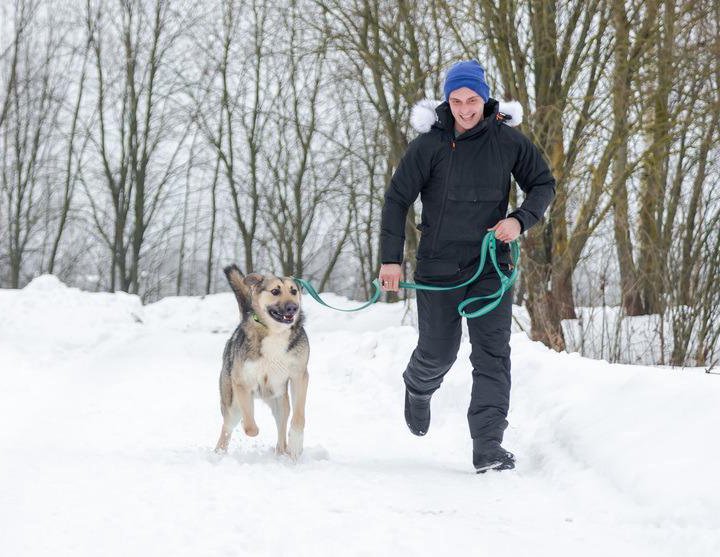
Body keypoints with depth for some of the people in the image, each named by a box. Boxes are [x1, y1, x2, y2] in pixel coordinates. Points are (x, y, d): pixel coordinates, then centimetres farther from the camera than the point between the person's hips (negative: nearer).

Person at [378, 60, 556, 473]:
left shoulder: (509, 141, -2)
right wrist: (392, 259, -7)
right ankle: (419, 389, 45)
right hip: (438, 266, -1)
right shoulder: (428, 146, -6)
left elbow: (544, 184, 9)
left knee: (493, 354, -9)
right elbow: (397, 200, -1)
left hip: (491, 265, 1)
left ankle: (488, 445, -9)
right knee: (438, 352, 9)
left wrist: (520, 221, -10)